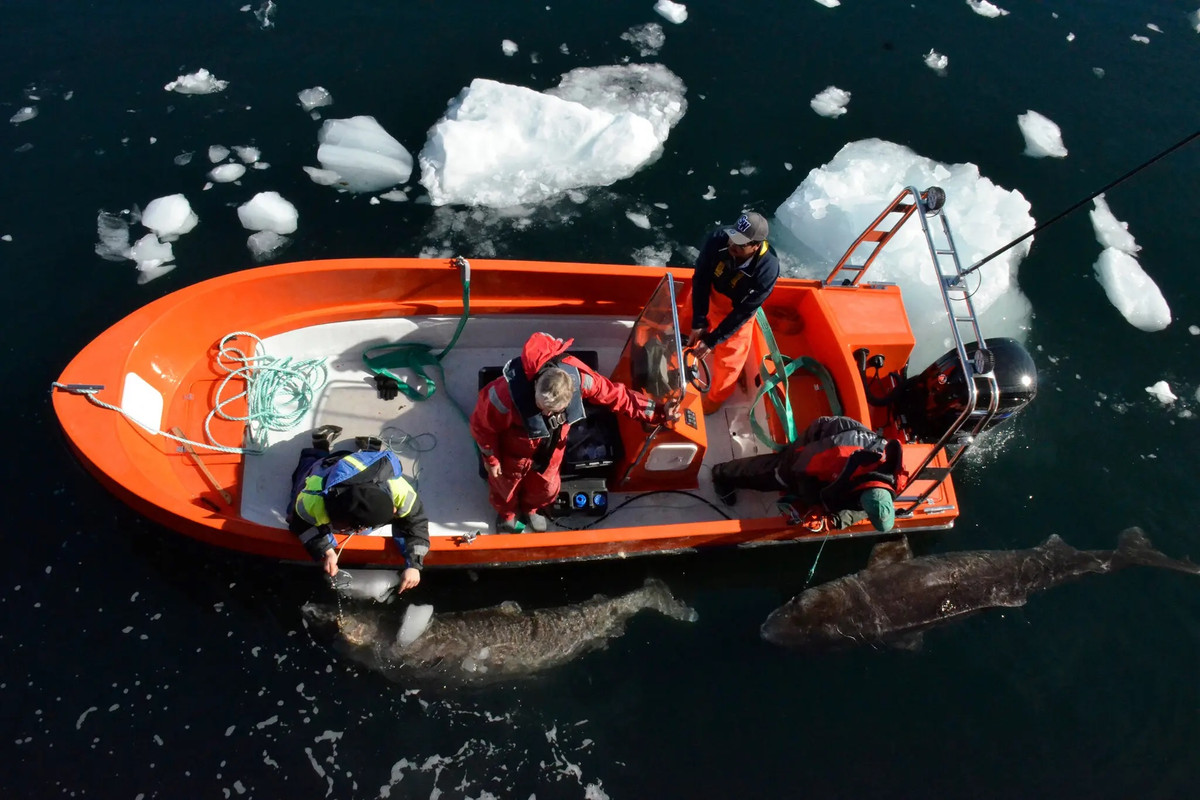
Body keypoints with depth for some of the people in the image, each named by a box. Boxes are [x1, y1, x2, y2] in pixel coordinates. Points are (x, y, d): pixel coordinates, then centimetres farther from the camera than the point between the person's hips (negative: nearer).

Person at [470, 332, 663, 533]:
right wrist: (491, 458, -10)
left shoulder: (578, 378, -37)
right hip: (513, 451, -3)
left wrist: (656, 412, -17)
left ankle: (529, 510, 65)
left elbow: (615, 394, -21)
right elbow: (482, 424, -25)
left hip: (550, 449, 3)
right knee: (506, 487, 27)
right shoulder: (507, 395, -46)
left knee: (547, 488, 28)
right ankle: (506, 515, 64)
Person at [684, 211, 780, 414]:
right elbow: (700, 280, -22)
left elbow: (743, 313, -29)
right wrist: (698, 323, -25)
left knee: (728, 360, 11)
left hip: (736, 310, -2)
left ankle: (715, 398, 41)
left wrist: (711, 341, -27)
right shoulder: (717, 239, -34)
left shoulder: (767, 269, -38)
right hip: (706, 294, 3)